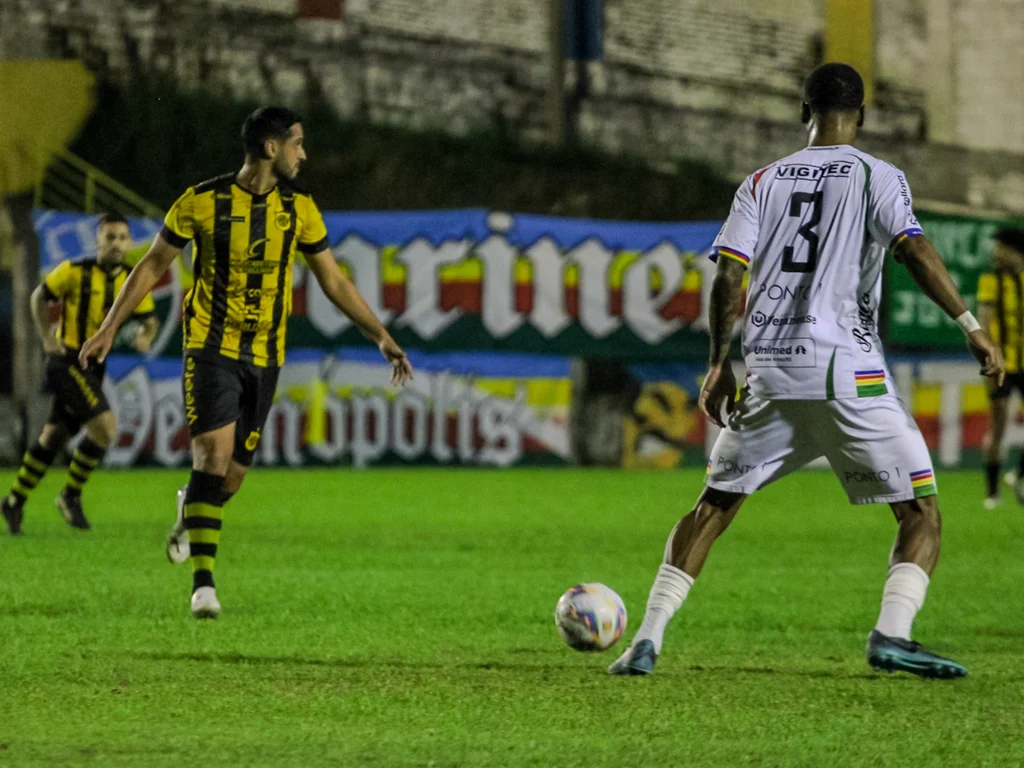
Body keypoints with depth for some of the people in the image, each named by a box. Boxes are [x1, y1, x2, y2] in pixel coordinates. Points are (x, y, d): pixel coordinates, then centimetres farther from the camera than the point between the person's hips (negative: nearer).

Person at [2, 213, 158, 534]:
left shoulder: (134, 281, 2)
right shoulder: (75, 272, -9)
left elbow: (149, 319, 6)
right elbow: (40, 297, 4)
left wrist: (144, 335, -17)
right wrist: (47, 337, -6)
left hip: (94, 367, 6)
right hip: (67, 361, -6)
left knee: (54, 436, 13)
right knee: (104, 426, -20)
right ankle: (71, 496, -3)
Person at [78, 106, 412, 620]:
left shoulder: (299, 209, 4)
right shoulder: (203, 201, -6)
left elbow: (333, 280, 12)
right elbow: (153, 265, 3)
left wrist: (381, 337, 7)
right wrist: (109, 328, 0)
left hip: (264, 358, 4)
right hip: (211, 350, -4)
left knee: (232, 475, 4)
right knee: (214, 455, -19)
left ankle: (191, 514, 40)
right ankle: (203, 583, -17)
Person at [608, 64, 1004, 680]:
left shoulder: (763, 182, 13)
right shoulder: (878, 177, 3)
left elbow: (728, 275, 5)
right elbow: (916, 252, -12)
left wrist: (720, 364, 11)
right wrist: (971, 326, -12)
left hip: (772, 374, 4)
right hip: (850, 371, -4)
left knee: (715, 507, 15)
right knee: (922, 511, 3)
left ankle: (648, 641, 7)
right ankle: (892, 635, -18)